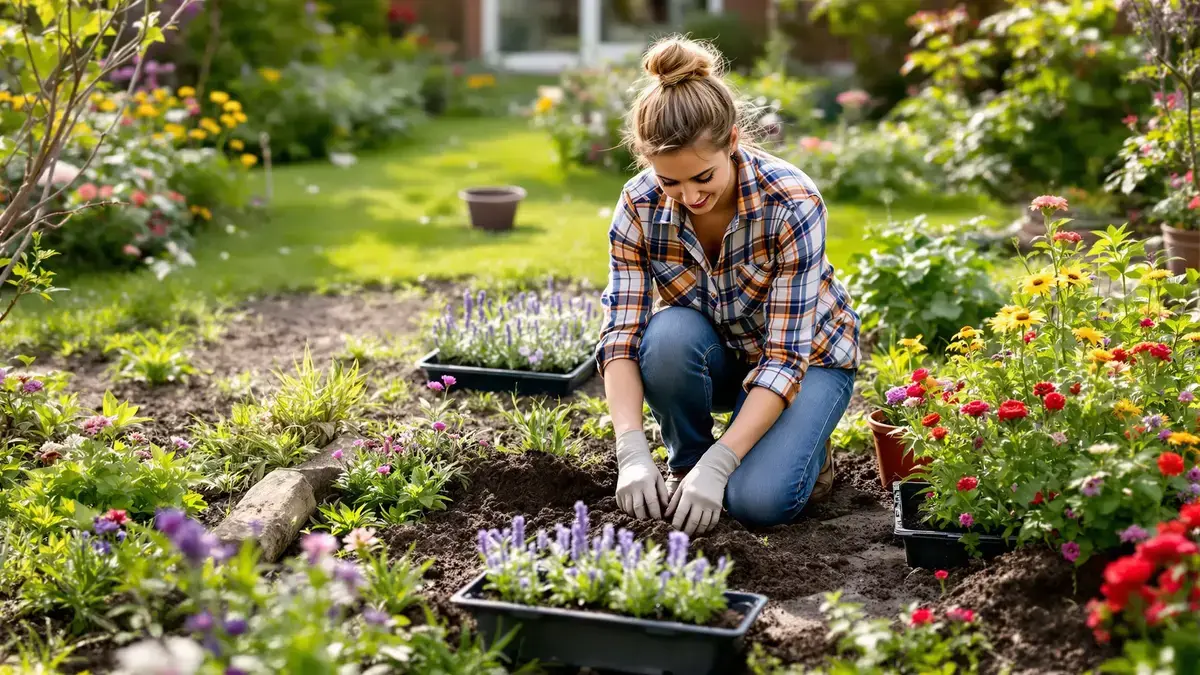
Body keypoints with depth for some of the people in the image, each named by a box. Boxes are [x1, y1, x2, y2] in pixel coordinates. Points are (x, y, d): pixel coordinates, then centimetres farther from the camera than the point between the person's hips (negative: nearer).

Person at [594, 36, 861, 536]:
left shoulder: (792, 204, -32)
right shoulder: (640, 207, -22)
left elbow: (785, 357, -32)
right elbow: (620, 336, -24)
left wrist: (717, 466, -41)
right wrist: (632, 454, -39)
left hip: (804, 356, -3)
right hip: (716, 355, 3)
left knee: (757, 500, -27)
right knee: (670, 334, -34)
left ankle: (805, 444, 7)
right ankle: (685, 463, -6)